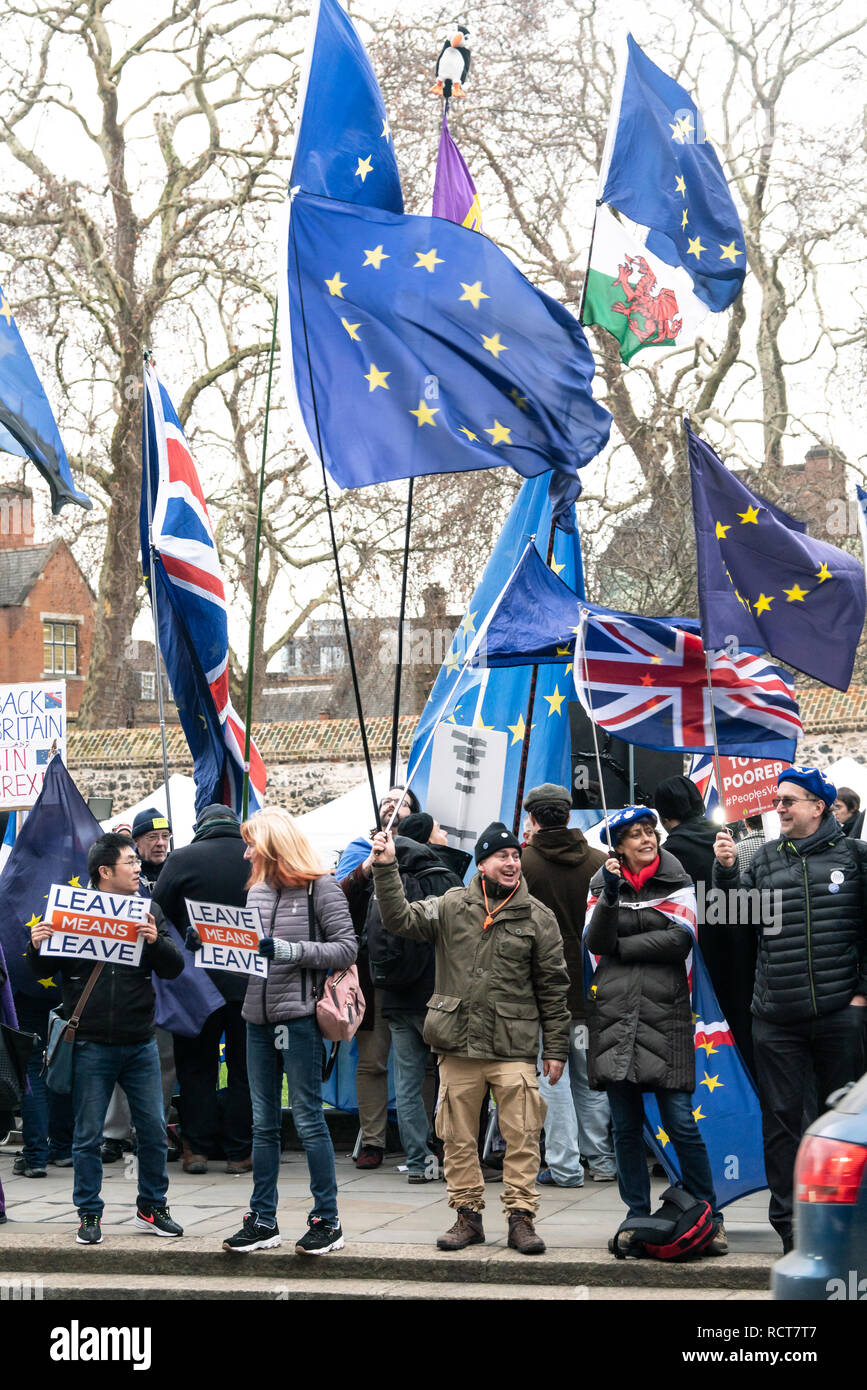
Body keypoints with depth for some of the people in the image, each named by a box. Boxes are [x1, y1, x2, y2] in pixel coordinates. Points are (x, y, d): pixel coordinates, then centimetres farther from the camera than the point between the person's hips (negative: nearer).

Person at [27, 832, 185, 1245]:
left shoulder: (148, 912, 5)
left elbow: (174, 969, 1)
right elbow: (41, 971, 3)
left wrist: (156, 941, -18)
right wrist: (36, 947, -18)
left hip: (140, 1045, 3)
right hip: (92, 1047, -3)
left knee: (154, 1130, 7)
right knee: (88, 1135, 3)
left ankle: (152, 1208, 22)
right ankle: (89, 1215, 14)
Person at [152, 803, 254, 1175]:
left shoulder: (183, 859, -4)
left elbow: (159, 915, -4)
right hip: (251, 979, 1)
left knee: (197, 1065, 10)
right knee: (245, 1067, 8)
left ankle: (196, 1147, 8)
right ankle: (239, 1151, 8)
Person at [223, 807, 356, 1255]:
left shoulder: (320, 887, -6)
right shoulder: (257, 890, 14)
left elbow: (347, 948, -10)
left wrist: (291, 951, -19)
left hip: (299, 1016, -7)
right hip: (258, 1017, 7)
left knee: (308, 1118, -4)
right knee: (263, 1123, 11)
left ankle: (327, 1221, 3)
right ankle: (263, 1221, 17)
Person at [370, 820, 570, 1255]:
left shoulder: (537, 917, 5)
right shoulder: (451, 907, 8)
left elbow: (553, 986, 7)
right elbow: (401, 919, 0)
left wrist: (555, 1048, 5)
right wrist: (386, 869, -10)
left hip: (515, 1048, -1)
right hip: (457, 1046, 2)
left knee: (522, 1137, -5)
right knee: (459, 1137, 6)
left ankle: (521, 1217, 3)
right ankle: (468, 1215, 16)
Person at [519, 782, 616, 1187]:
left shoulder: (521, 863, -11)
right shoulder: (600, 862, 0)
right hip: (591, 987, 4)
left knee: (551, 1077, 2)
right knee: (591, 1075, 14)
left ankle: (564, 1165, 1)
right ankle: (602, 1161, 18)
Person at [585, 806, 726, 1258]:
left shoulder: (678, 882, 7)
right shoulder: (603, 884, 12)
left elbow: (680, 940, -7)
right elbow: (596, 943, -2)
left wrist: (622, 946, -5)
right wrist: (610, 895, -15)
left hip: (664, 1014, -2)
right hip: (614, 1013, 2)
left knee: (680, 1121, -7)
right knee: (625, 1126, 5)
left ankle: (709, 1216, 2)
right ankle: (637, 1218, 13)